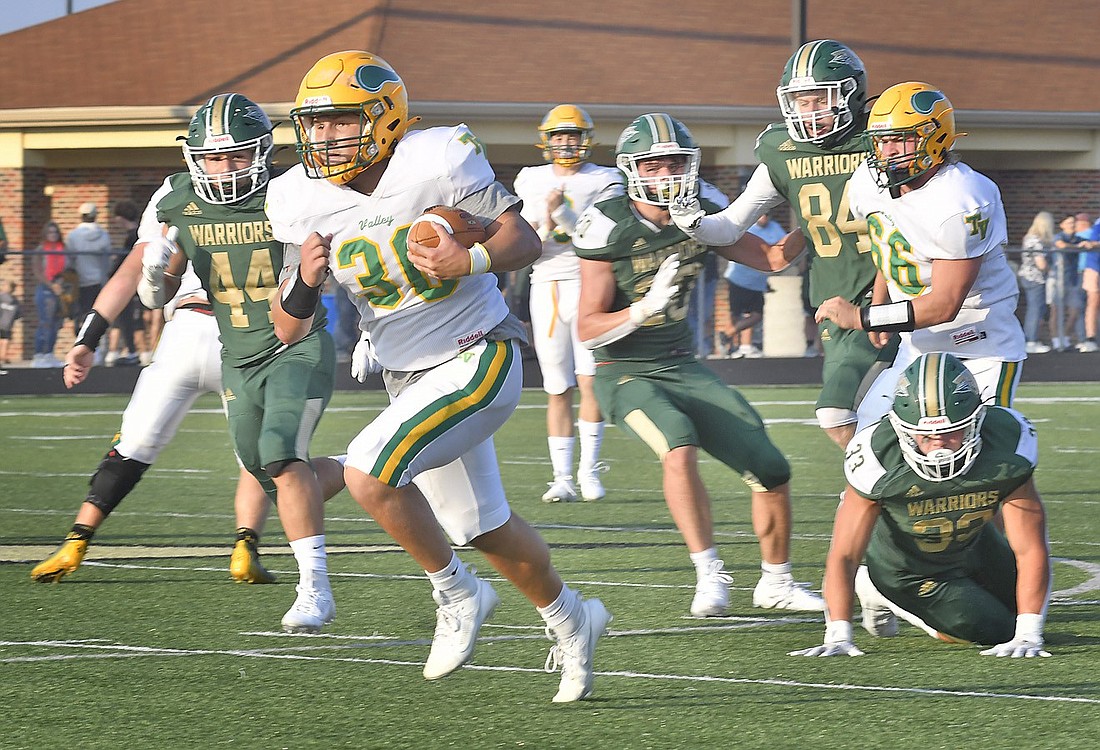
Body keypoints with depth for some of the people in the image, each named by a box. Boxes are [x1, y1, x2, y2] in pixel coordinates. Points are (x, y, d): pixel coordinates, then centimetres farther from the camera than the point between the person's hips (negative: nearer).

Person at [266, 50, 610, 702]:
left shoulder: (439, 163, -17)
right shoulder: (303, 202, -4)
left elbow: (525, 240, -9)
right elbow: (289, 330, 0)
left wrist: (470, 260, -28)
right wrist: (304, 282, -21)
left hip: (478, 361, -6)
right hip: (409, 378, 6)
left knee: (368, 471, -23)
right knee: (484, 530, 16)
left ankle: (457, 595, -2)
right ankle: (571, 619, 41)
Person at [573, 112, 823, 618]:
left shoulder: (700, 212, -1)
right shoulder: (610, 225, -17)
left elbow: (771, 257, 11)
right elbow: (589, 329, -16)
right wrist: (645, 309, -32)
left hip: (683, 368, 6)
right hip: (625, 373, -6)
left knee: (771, 469, 0)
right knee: (680, 447, -35)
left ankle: (775, 582, 20)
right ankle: (709, 575, -27)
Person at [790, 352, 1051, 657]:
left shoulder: (1006, 443, -34)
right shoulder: (879, 457, -39)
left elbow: (1031, 549, -29)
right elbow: (844, 555, -32)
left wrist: (1028, 636, -36)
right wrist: (838, 636, -41)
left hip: (972, 545, 4)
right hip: (908, 571, -4)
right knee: (996, 630, -10)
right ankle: (884, 595, 11)